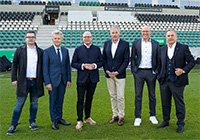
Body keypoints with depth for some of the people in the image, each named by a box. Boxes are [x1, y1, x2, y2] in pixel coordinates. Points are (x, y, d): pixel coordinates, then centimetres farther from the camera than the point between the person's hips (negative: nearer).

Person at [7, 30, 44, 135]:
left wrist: (43, 80, 5)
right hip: (24, 81, -2)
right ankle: (13, 125, 13)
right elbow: (14, 64, 3)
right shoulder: (20, 50, 3)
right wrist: (14, 78, -4)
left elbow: (43, 67, 10)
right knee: (19, 103, 2)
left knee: (34, 103, 11)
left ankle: (32, 122, 26)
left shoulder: (40, 51, 8)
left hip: (36, 82, 2)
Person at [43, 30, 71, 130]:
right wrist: (47, 82, -11)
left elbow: (68, 66, 11)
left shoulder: (65, 51, 8)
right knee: (53, 101, 5)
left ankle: (59, 118, 27)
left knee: (60, 100, 13)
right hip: (52, 80, -3)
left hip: (63, 80, 4)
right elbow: (45, 68, -6)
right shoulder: (47, 51, -4)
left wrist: (69, 79, 6)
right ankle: (54, 121, 18)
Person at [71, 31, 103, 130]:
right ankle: (79, 121, 7)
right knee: (80, 100, -2)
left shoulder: (97, 49, 9)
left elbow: (101, 61, 10)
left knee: (89, 99, 12)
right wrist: (83, 66, -13)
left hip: (93, 78, 2)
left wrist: (95, 65, -10)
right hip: (82, 78, -2)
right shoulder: (78, 49, 5)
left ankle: (87, 118, 28)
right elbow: (73, 63, 3)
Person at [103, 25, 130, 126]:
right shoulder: (106, 43, 7)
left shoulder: (125, 44, -3)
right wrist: (107, 71, -4)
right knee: (112, 96, 11)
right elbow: (104, 58, 8)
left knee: (120, 97, -1)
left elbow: (126, 60, -6)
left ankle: (121, 116, 13)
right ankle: (115, 115, 23)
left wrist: (117, 72, -12)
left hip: (120, 75, -3)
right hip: (109, 74, 4)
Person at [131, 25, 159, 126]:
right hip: (139, 72, -1)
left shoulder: (155, 44, 6)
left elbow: (157, 59, 9)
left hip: (151, 72, 1)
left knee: (152, 95, 10)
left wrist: (156, 71, 1)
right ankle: (137, 117, 12)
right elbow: (132, 58, 7)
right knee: (138, 95, 3)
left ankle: (152, 116, 25)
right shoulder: (136, 43, 4)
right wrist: (133, 70, 0)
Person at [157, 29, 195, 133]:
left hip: (177, 81, -4)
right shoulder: (162, 49, 10)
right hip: (164, 81, 4)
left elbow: (191, 62, -1)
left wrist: (183, 70, -15)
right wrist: (160, 76, 10)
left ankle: (180, 124, 20)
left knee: (179, 103, 6)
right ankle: (165, 121, 29)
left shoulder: (183, 48, -2)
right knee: (165, 103, 12)